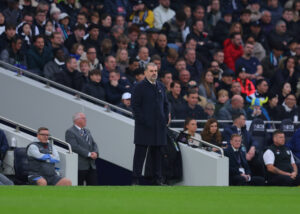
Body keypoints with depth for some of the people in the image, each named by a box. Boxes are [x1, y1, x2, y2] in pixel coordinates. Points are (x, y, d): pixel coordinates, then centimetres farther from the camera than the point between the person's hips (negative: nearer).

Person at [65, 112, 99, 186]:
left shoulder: (87, 131, 19)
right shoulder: (70, 132, -7)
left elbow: (93, 144, 16)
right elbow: (74, 147, -17)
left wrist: (95, 153, -7)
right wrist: (88, 154, -19)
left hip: (91, 166, 7)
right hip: (80, 166, -7)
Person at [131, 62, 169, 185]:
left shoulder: (160, 86, 14)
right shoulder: (140, 87, -4)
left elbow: (165, 104, 20)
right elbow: (135, 105, -8)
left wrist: (166, 119, 8)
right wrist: (142, 120, -15)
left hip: (159, 126, 5)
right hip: (144, 126, -5)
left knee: (157, 151, 9)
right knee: (140, 152, -4)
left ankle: (158, 178, 14)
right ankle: (136, 179, -2)